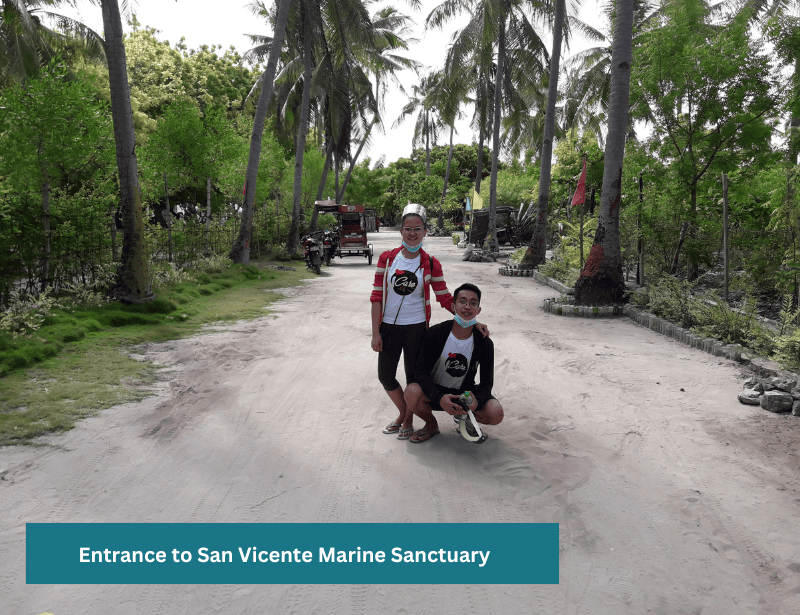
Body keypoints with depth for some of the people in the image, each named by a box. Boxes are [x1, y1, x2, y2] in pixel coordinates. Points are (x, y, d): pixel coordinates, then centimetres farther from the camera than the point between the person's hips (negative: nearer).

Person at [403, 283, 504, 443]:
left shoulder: (484, 343, -11)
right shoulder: (435, 333, -15)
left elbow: (486, 383, -10)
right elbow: (421, 371, -19)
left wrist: (477, 401, -35)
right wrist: (440, 398, -37)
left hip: (465, 393, 1)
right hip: (435, 391, -1)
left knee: (495, 413, -26)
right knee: (412, 392, -34)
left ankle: (464, 417, 10)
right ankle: (431, 425, 0)